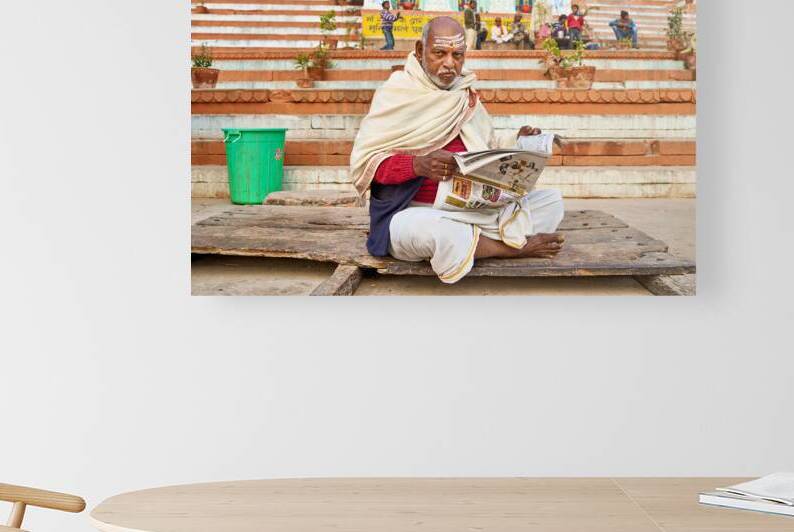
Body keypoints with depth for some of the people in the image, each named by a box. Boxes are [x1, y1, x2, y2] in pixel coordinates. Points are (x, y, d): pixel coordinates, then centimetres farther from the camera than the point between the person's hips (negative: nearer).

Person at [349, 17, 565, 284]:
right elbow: (364, 161, -10)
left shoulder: (466, 94, 15)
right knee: (444, 233, -41)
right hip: (415, 212, -6)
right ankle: (516, 246, -12)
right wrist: (418, 165, -27)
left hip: (475, 209, 6)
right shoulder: (396, 92, -4)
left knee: (552, 202, -3)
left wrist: (517, 140, 2)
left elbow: (487, 144, 24)